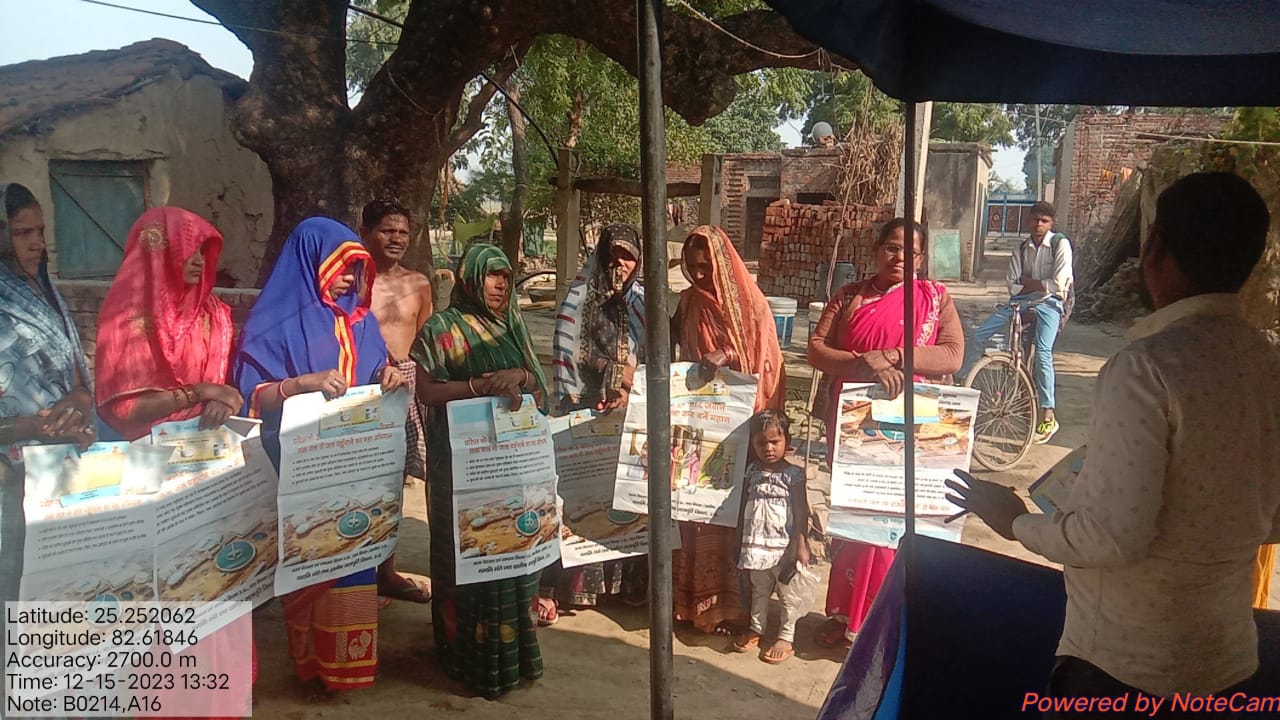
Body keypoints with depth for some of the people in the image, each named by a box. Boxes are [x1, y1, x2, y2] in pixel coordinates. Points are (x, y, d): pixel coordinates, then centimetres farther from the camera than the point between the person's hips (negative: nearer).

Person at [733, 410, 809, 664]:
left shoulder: (793, 474, -9)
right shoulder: (751, 472, 3)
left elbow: (801, 512, -9)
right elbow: (744, 507, 10)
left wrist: (802, 545, -12)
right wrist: (740, 540, 11)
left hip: (785, 547, -4)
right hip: (756, 545, 4)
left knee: (787, 593, 7)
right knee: (758, 589, 18)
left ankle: (786, 638, 19)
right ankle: (755, 629, 34)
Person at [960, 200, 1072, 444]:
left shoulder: (1061, 244, -2)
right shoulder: (1022, 248, 13)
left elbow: (1059, 283, -11)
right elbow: (1012, 284, 6)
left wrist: (1031, 283, -1)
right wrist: (1038, 286, -9)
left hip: (1049, 302, -5)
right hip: (1021, 300, 5)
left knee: (1043, 351, -25)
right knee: (980, 334, -10)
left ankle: (1048, 416, -20)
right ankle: (960, 382, 4)